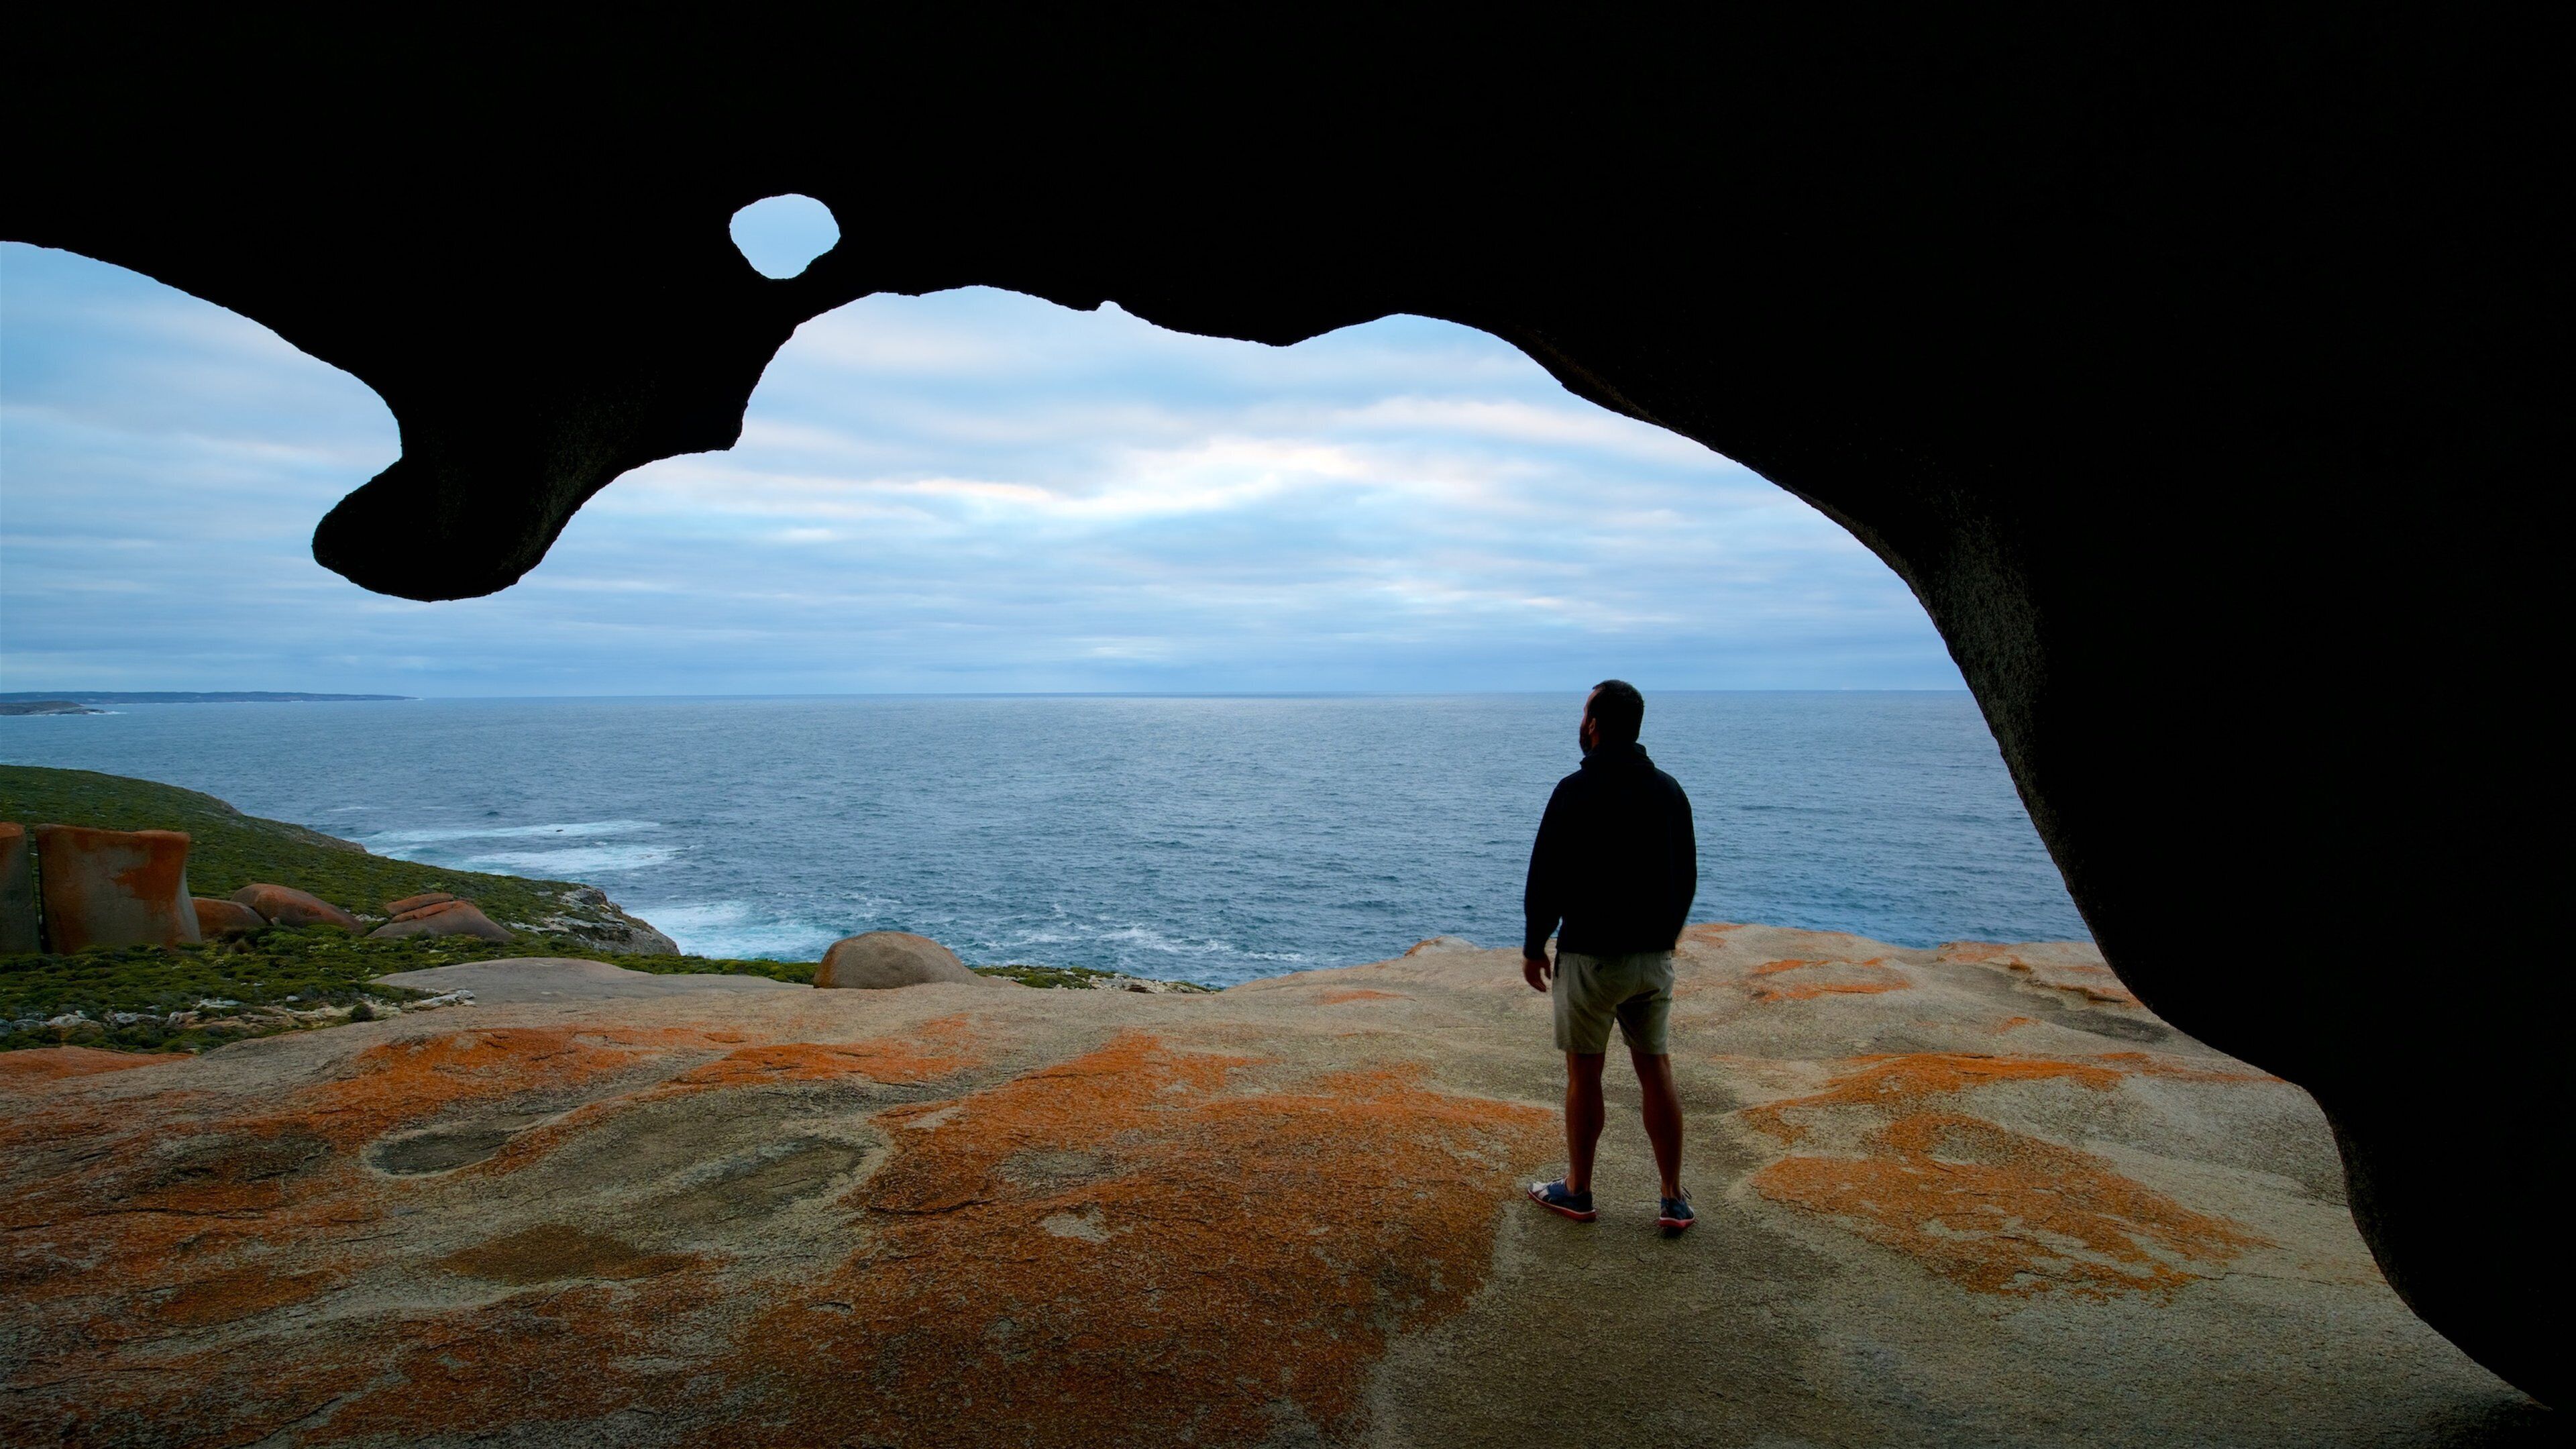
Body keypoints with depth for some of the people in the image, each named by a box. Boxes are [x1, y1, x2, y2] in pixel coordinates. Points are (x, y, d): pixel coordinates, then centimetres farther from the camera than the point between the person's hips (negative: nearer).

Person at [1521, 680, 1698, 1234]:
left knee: (1584, 1073, 6)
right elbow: (1687, 877, 12)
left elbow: (1546, 877, -12)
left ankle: (1577, 1191, 19)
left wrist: (1533, 946, 0)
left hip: (1591, 957, -5)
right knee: (1656, 1070, 11)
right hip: (1654, 956, 6)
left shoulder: (1577, 791, -14)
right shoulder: (1669, 790, 5)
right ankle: (1674, 1199, 14)